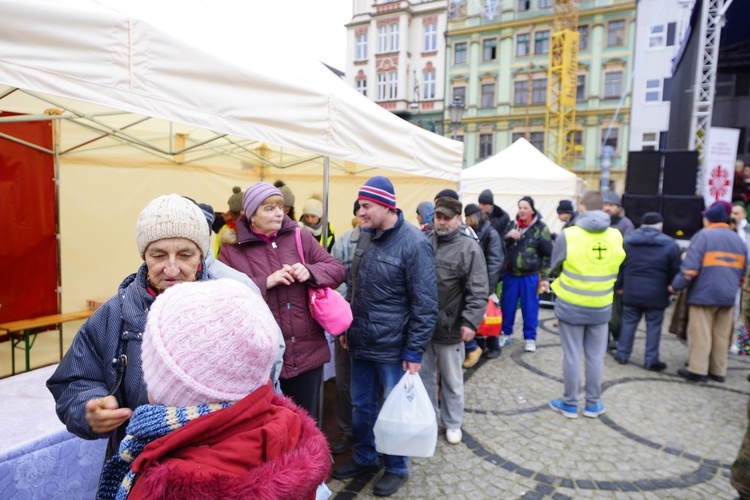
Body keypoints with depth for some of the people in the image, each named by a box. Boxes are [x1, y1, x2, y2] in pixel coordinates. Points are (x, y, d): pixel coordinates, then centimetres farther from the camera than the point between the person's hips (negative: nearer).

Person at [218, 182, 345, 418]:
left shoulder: (301, 237, 4)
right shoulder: (232, 249, -2)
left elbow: (337, 269, 6)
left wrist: (310, 271, -14)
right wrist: (266, 282, -19)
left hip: (307, 350, 2)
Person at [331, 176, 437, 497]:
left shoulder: (413, 243, -17)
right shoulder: (366, 238, 6)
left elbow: (425, 303, -16)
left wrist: (414, 351, -15)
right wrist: (349, 327, 16)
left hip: (393, 349, -6)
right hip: (361, 344, 7)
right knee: (361, 406, 19)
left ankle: (396, 468, 33)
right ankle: (364, 458, 41)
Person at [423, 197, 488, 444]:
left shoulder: (469, 248, -10)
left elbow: (478, 292, -12)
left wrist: (470, 322, -20)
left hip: (450, 328, -4)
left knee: (452, 380, 15)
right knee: (425, 375, 19)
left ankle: (452, 423, 34)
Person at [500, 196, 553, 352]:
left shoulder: (541, 228, -6)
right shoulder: (512, 225, 4)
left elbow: (548, 255, -3)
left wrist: (545, 277, -5)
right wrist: (507, 237, -12)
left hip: (530, 276, -3)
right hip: (510, 274, 3)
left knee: (530, 307, 7)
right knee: (507, 305, 10)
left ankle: (530, 338, 23)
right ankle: (505, 333, 28)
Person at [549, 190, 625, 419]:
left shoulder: (568, 235, -15)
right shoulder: (616, 236, -4)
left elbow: (555, 268, -2)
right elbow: (615, 271, 7)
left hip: (571, 306, -3)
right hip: (601, 307, 3)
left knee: (571, 355, 8)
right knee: (595, 356, 14)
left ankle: (570, 403, 21)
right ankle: (593, 404, 26)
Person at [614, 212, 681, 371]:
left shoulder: (628, 241, 5)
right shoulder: (670, 244, -3)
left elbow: (619, 266, 8)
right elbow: (675, 271, -3)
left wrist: (618, 286, 16)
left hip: (631, 291, 3)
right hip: (656, 294, -2)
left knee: (628, 322, 12)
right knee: (653, 326, 5)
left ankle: (622, 354, 18)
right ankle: (651, 360, 11)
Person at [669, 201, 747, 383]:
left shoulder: (703, 235, -8)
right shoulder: (738, 240, 13)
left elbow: (690, 267, -16)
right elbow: (743, 272, 17)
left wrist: (675, 286, -7)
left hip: (703, 295, -6)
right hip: (728, 297, 6)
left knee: (700, 334, -1)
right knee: (722, 335, 12)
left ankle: (697, 370, 1)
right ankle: (718, 371, 19)